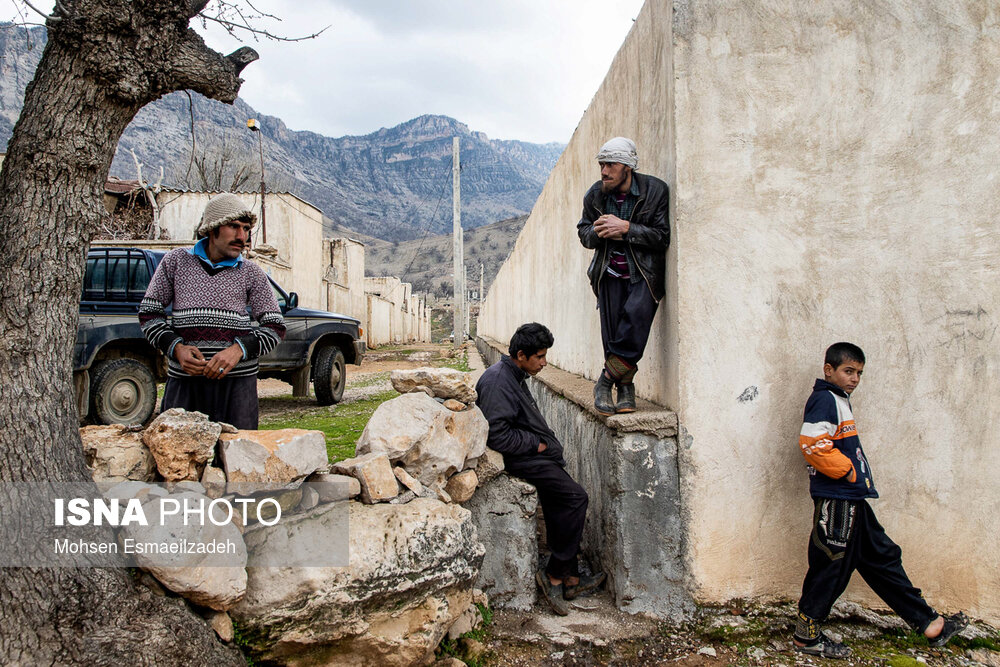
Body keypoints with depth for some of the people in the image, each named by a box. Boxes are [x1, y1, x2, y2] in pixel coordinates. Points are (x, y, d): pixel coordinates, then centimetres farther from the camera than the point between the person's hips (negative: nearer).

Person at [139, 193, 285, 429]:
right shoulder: (176, 261, 9)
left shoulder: (251, 273, 8)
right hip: (184, 380, 1)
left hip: (237, 381, 0)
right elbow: (148, 313, 12)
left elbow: (275, 326, 6)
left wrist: (239, 350, -12)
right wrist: (176, 348, -6)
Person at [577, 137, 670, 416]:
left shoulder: (655, 190, -8)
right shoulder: (595, 194, 3)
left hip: (644, 273, -3)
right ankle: (625, 386, 11)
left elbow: (663, 235, -12)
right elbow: (584, 232, 14)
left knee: (636, 312, -28)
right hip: (611, 273, 4)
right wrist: (599, 232, -10)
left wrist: (626, 228, -21)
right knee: (611, 331, -6)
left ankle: (608, 378, -16)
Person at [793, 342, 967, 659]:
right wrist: (848, 471, -16)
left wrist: (854, 475, 14)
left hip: (852, 499, 11)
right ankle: (806, 636, 8)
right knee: (831, 566, -3)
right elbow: (812, 444, -25)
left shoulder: (839, 400, 20)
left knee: (882, 558, 14)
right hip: (835, 500, -11)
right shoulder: (824, 399, -12)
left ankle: (929, 623, 22)